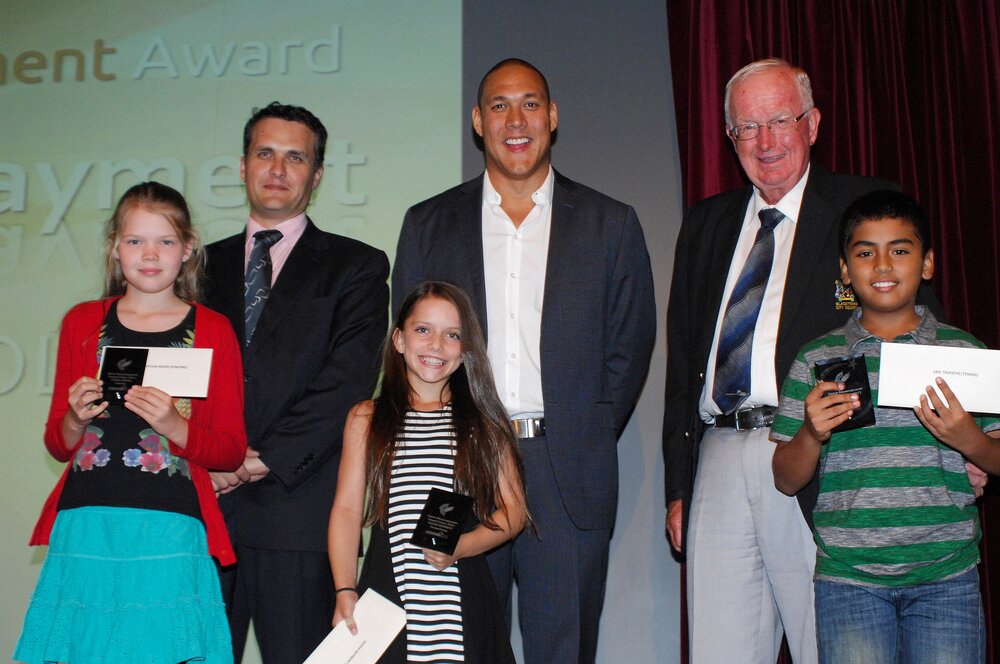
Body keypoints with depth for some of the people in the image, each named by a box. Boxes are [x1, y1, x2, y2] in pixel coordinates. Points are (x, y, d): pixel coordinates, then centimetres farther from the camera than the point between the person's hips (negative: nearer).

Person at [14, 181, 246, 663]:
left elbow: (232, 451, 4)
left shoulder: (213, 331, 5)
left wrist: (174, 426, -13)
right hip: (85, 528, 2)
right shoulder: (82, 323, 11)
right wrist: (76, 418, -5)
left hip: (169, 532, -2)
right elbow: (57, 446, 16)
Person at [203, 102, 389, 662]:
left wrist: (266, 459, -11)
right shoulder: (208, 265, 18)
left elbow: (349, 381, -6)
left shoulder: (356, 267, 6)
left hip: (299, 508, -3)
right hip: (202, 506, 3)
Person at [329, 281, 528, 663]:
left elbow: (513, 510, 5)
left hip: (464, 602, 0)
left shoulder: (483, 421, 8)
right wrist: (345, 591, -10)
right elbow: (347, 509, 1)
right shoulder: (366, 419, 7)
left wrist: (460, 547, -12)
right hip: (387, 592, 0)